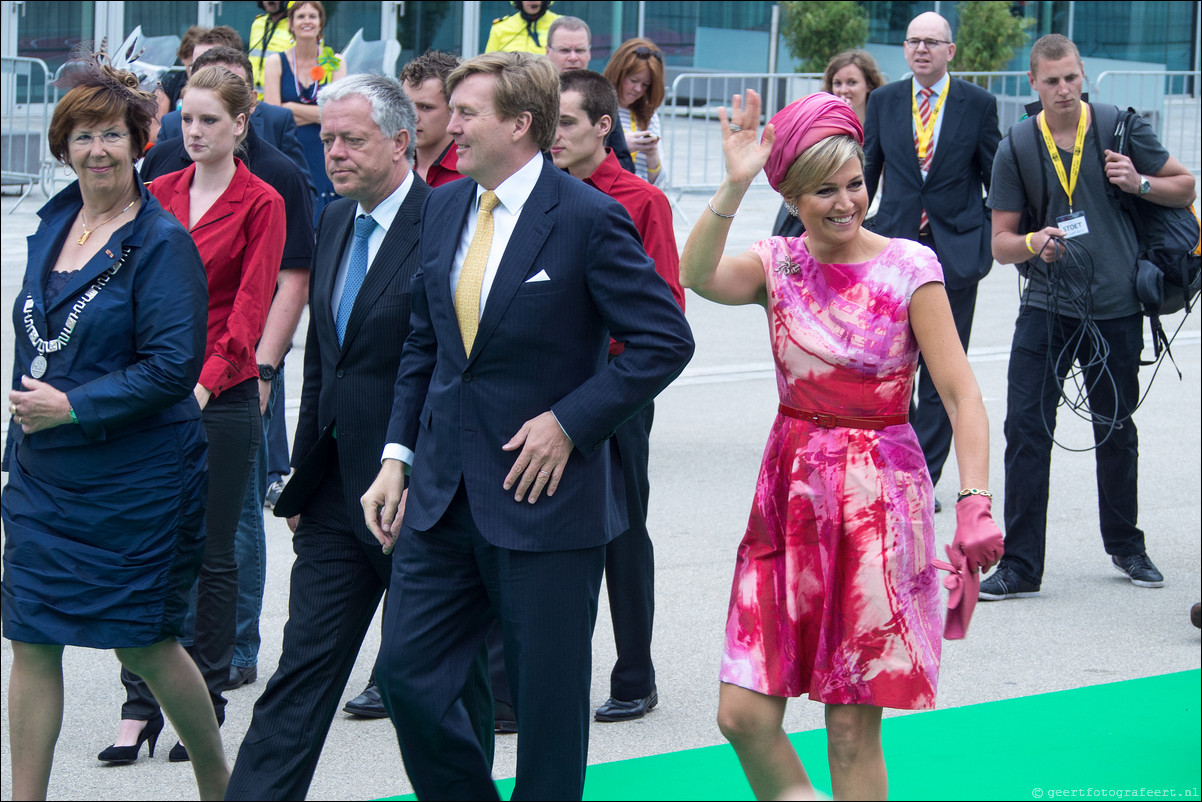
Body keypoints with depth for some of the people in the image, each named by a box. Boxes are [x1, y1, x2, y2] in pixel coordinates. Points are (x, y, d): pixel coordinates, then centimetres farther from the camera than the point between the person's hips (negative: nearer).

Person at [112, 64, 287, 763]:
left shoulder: (261, 204, -3)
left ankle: (207, 706, 13)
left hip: (223, 397, -4)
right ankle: (140, 704, 7)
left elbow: (251, 307, -10)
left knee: (213, 554, 3)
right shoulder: (159, 194, 10)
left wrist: (208, 378, -22)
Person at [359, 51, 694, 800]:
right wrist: (398, 456, 9)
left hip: (544, 496, -6)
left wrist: (570, 421, -16)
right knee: (408, 675, 4)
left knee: (549, 702, 4)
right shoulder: (445, 207, 8)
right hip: (444, 494, 6)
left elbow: (666, 340, -13)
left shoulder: (588, 218, -12)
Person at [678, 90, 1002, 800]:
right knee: (743, 715, -2)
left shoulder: (909, 267, -6)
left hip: (878, 499, -4)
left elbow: (962, 394, -10)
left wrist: (977, 501, -22)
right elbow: (697, 275, -18)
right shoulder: (779, 264, 3)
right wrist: (733, 186, -26)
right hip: (790, 493, 4)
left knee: (853, 727, 0)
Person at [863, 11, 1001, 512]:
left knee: (942, 373, 1)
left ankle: (924, 478, 5)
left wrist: (994, 235, 3)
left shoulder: (977, 104, 2)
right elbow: (867, 170, 13)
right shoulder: (883, 101, 7)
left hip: (955, 250, -1)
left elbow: (997, 176, 8)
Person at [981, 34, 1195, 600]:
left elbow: (1185, 188, 8)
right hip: (1046, 305, 0)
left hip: (1116, 307, 0)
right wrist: (1033, 243, -21)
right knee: (1025, 430, -9)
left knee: (1116, 431, 13)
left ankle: (1125, 545, 33)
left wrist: (1139, 183, -12)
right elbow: (1002, 242, 1)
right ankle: (1020, 566, -4)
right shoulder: (1016, 149, 0)